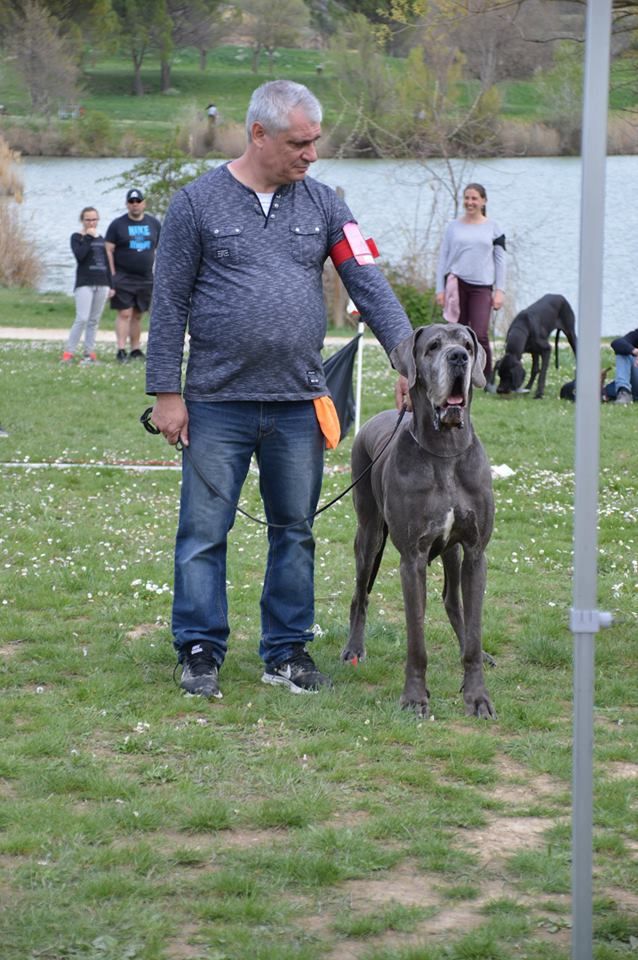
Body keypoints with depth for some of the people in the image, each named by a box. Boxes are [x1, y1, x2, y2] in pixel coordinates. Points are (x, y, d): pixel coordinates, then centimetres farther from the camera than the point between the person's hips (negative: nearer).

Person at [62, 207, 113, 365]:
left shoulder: (100, 239, 16)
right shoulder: (77, 237, 0)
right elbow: (79, 255, -19)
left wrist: (111, 285, 15)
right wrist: (89, 237, -14)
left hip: (101, 284, 6)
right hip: (84, 283, -6)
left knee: (94, 320, 6)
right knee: (82, 318, -15)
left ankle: (89, 352, 9)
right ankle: (68, 352, -12)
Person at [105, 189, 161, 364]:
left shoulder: (153, 224, 10)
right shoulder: (117, 224, -1)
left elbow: (159, 249, 16)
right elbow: (108, 251, -2)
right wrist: (112, 276, -10)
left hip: (145, 278, 4)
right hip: (123, 278, -4)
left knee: (137, 315, 9)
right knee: (124, 313, -10)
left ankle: (135, 349, 15)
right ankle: (121, 350, -13)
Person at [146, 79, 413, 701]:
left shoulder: (322, 204, 7)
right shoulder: (197, 204, -3)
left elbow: (368, 285, 2)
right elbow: (169, 305, -1)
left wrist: (405, 349, -12)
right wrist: (166, 392, -5)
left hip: (298, 404, 3)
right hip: (217, 403, -3)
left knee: (295, 532, 9)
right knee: (204, 532, 1)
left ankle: (287, 653, 19)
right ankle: (200, 654, 10)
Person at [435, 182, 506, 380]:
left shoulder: (493, 228, 9)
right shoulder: (453, 227, 10)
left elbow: (500, 260, 9)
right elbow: (443, 258, 10)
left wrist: (500, 291, 2)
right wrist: (440, 289, 3)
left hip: (482, 286, -1)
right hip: (456, 284, 1)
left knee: (480, 335, -13)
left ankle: (487, 379, 0)